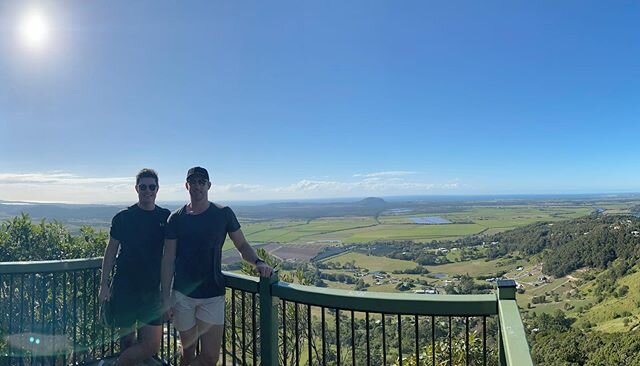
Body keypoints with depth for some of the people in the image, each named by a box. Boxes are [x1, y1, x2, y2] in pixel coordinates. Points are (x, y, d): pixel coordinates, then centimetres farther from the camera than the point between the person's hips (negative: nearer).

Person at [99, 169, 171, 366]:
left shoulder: (167, 218, 3)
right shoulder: (123, 217, 0)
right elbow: (111, 251, 4)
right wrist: (104, 284, -1)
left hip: (152, 290, 2)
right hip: (124, 289, -1)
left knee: (152, 345, -1)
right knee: (127, 341, 8)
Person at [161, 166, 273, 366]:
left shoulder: (223, 214, -1)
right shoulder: (176, 218, 1)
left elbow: (242, 246, 4)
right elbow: (168, 259, 2)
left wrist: (257, 262, -16)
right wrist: (166, 296, -2)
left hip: (213, 295, 0)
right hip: (182, 295, 1)